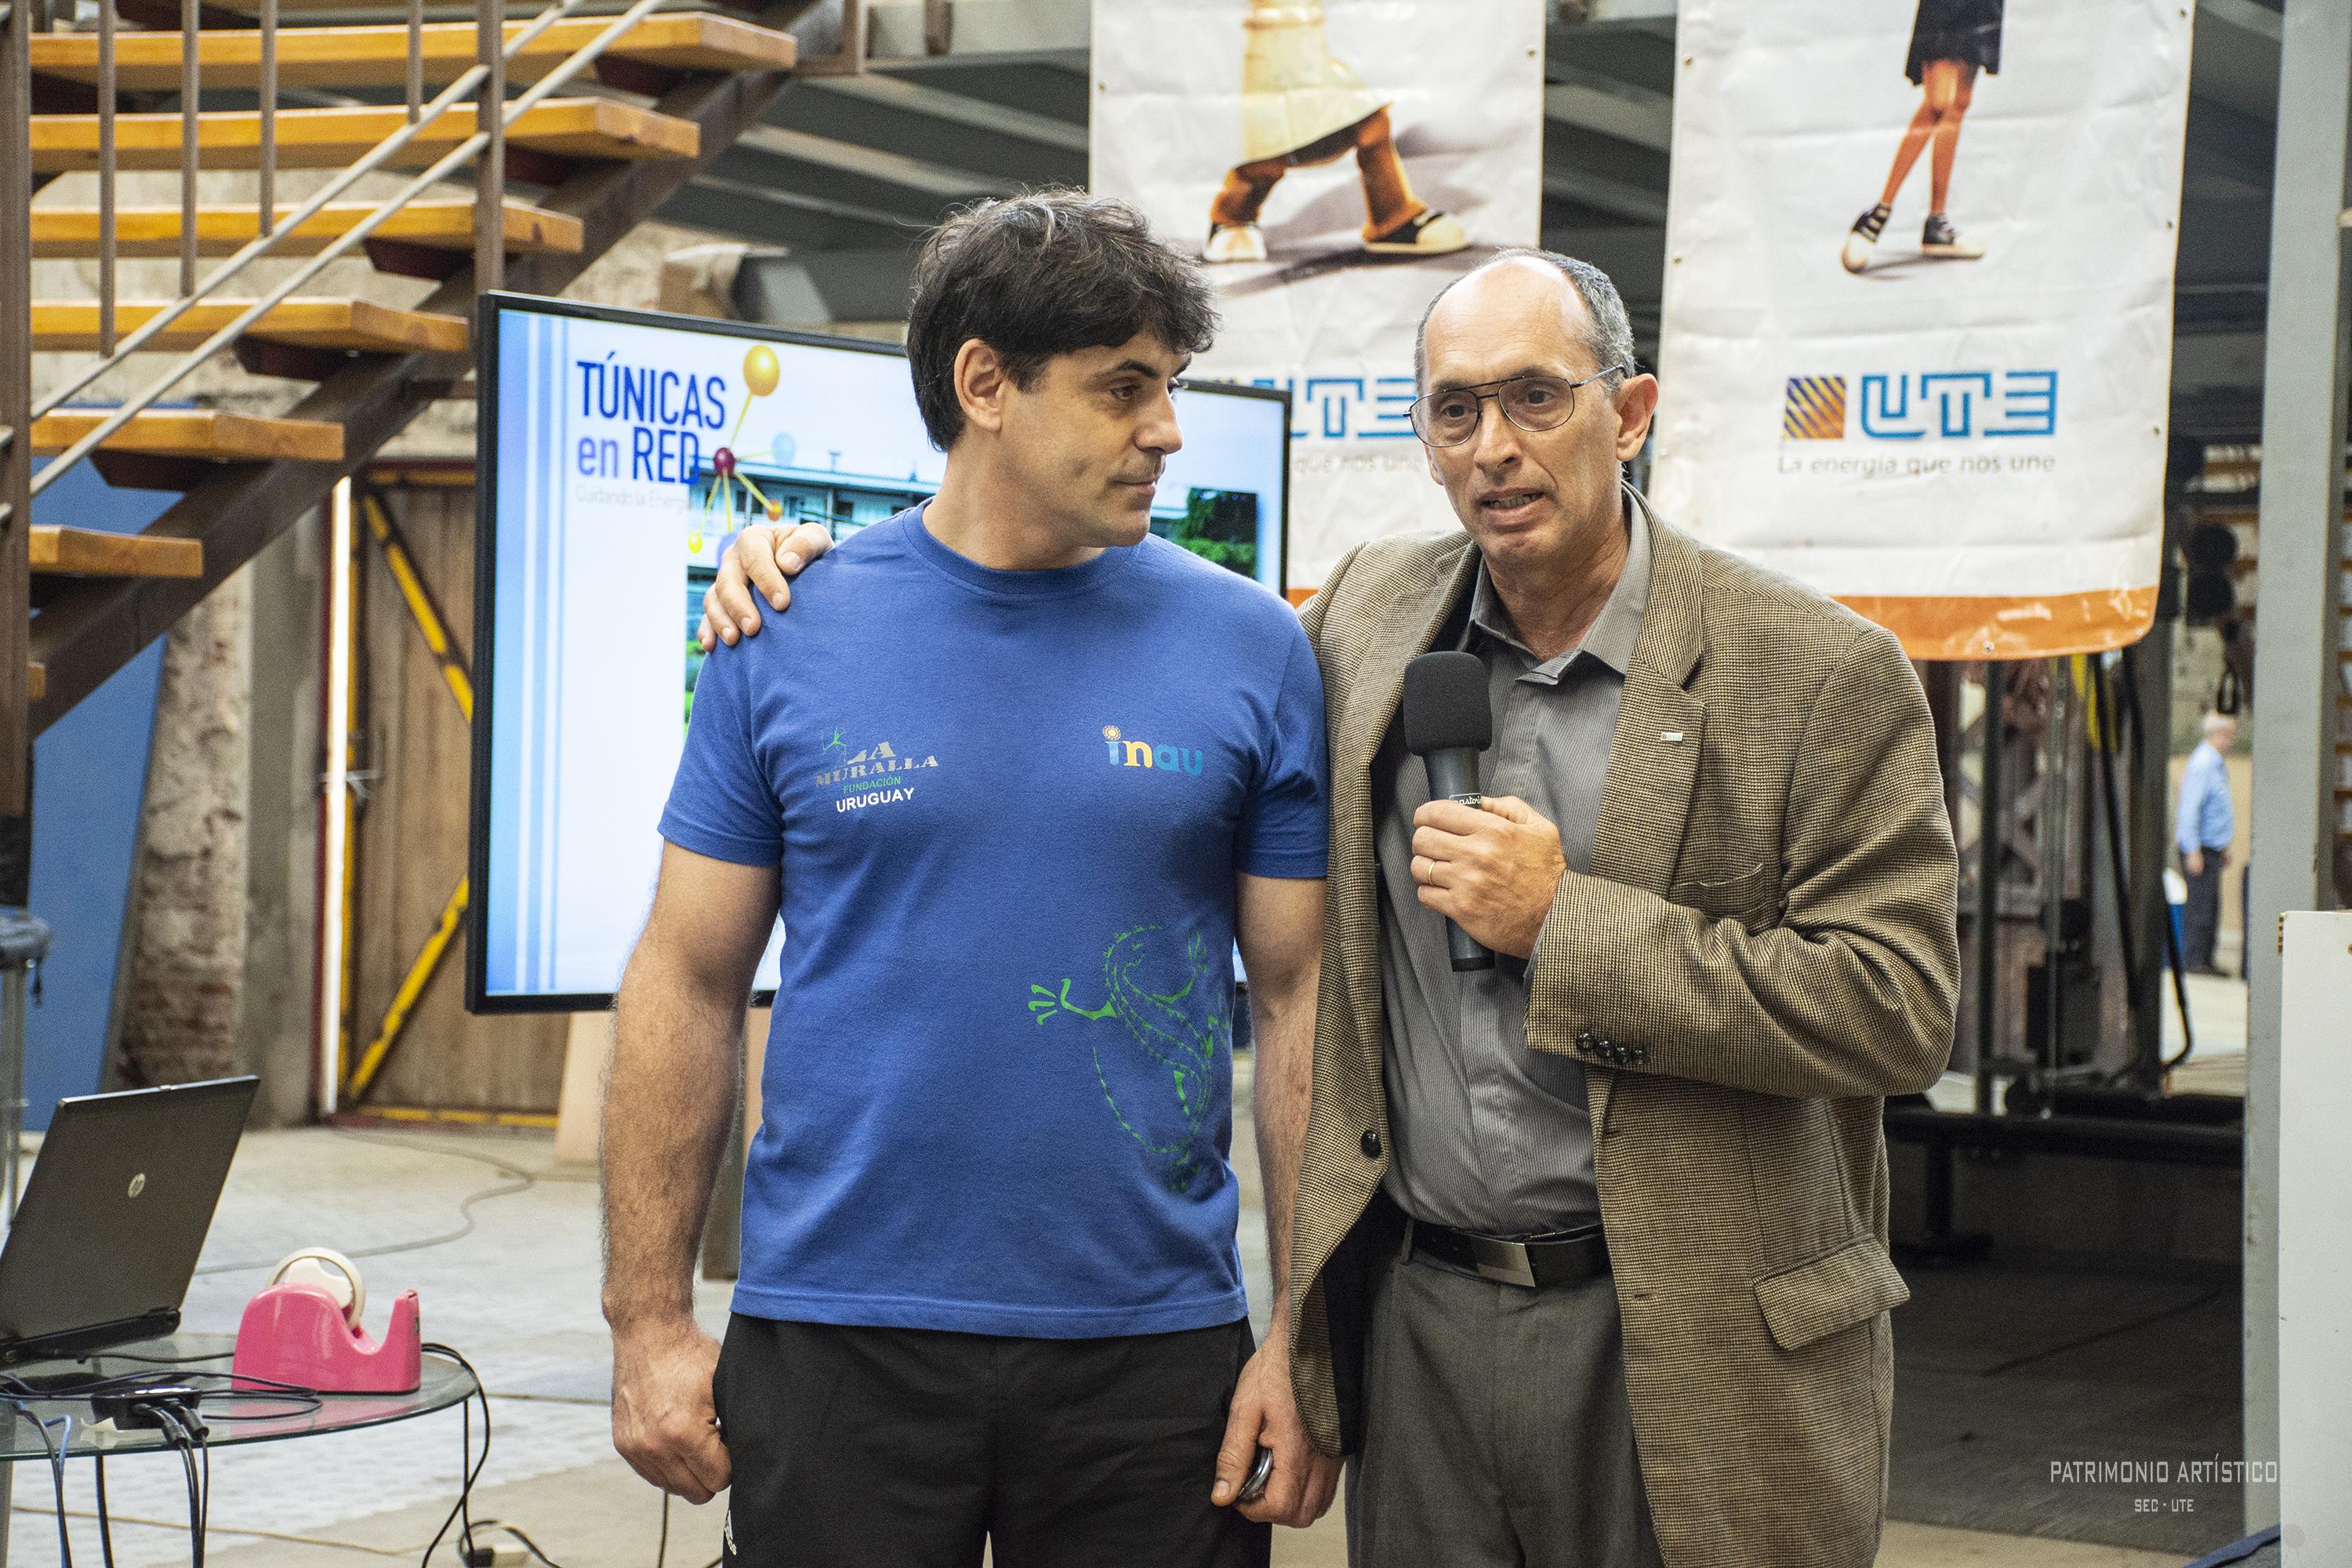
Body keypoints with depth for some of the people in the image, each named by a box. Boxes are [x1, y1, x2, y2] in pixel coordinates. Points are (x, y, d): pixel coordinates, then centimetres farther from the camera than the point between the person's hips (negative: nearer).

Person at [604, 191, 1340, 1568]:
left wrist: (1306, 1341, -3)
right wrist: (651, 1316, -1)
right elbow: (690, 986, 3)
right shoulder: (790, 636, 0)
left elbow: (1303, 1001, 2)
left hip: (1153, 1347, 1)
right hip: (837, 1339, 0)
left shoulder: (1251, 646, 1)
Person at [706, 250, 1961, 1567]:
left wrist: (1566, 923, -17)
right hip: (1416, 1319, 4)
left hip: (1678, 1348, -4)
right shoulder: (1373, 614, 7)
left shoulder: (1825, 675, -7)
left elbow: (1898, 1008, -13)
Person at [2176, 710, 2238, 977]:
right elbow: (2189, 809, -21)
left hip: (2212, 847, 10)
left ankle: (2205, 959, 15)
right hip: (2199, 848, -10)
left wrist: (2224, 847, 26)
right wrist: (2193, 852, -23)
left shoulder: (2218, 764, 15)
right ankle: (2192, 960, -6)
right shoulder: (2202, 764, -16)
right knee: (2199, 905, -9)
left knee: (2211, 907, 11)